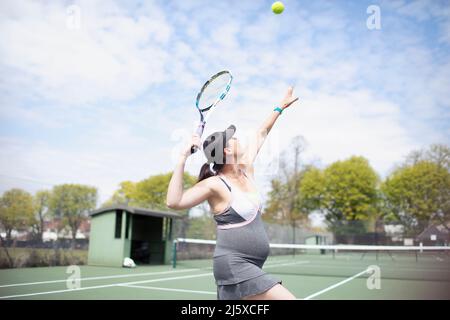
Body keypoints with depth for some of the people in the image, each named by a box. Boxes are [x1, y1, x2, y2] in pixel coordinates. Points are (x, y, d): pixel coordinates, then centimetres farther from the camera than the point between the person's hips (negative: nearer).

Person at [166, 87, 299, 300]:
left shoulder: (245, 169, 7)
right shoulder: (215, 184, -14)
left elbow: (261, 134, 20)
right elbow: (174, 202, -26)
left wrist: (281, 106, 28)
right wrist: (183, 157, -27)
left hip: (249, 267, 8)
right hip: (234, 264, -8)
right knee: (285, 297, -16)